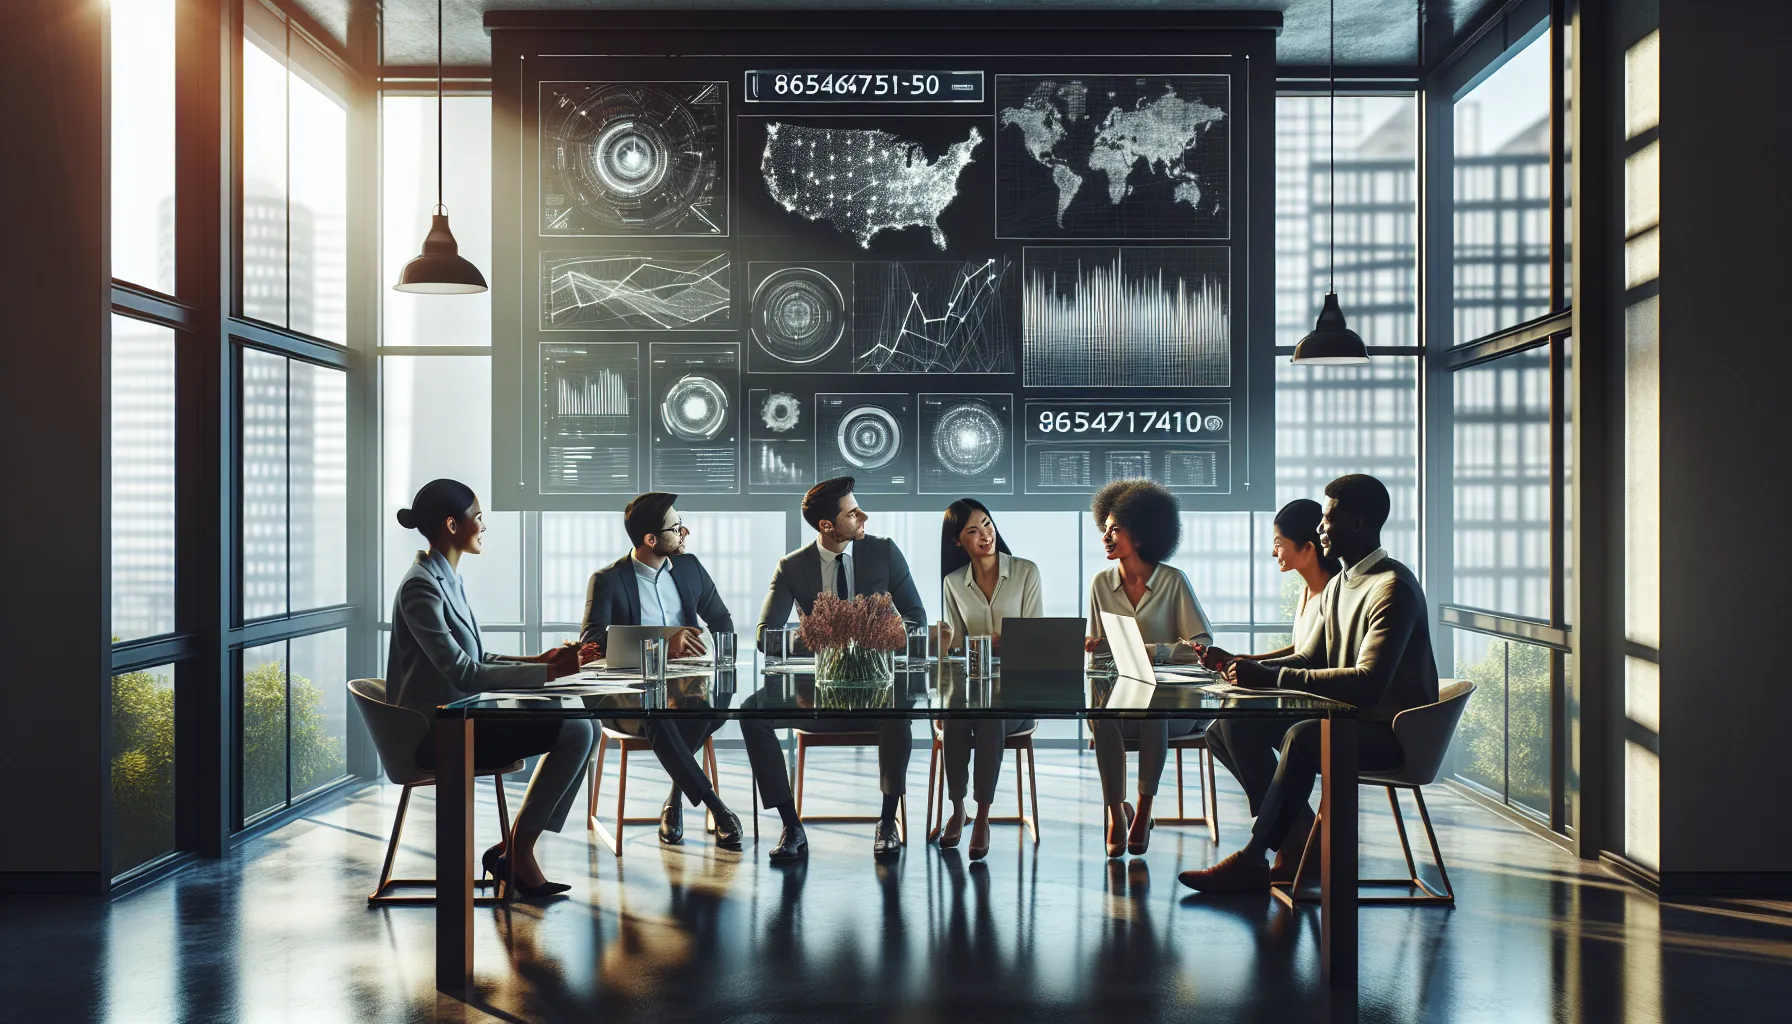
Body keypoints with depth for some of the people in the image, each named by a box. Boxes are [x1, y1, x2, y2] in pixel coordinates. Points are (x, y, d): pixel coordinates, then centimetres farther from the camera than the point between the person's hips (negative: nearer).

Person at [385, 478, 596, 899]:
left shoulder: (446, 579, 13)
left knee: (579, 726, -1)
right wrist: (548, 672, -21)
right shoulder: (420, 587, -17)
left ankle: (516, 850, 2)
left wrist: (538, 660, 2)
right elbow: (463, 673, -22)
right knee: (574, 732, -17)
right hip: (436, 733, -9)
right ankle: (516, 854, -4)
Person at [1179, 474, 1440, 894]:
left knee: (1302, 738, -37)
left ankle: (1252, 860, -22)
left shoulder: (1393, 588, -18)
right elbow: (1308, 660, 15)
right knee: (1235, 721, -4)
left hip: (1394, 732, -10)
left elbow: (1369, 683, -30)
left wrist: (1272, 678, -32)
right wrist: (1245, 667, -3)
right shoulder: (1337, 587, 13)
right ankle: (1299, 838, -7)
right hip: (1348, 718, 10)